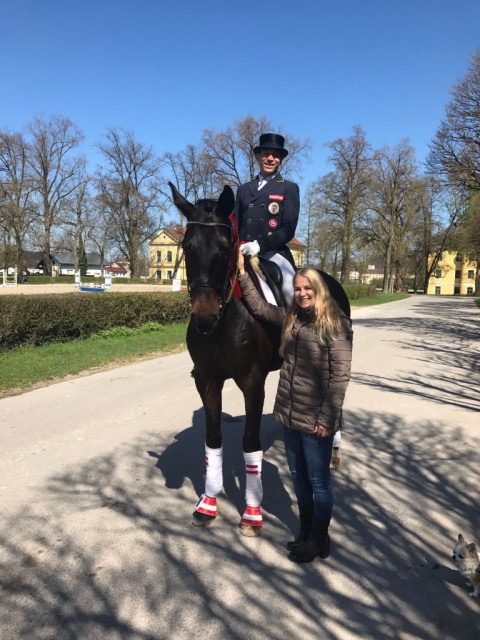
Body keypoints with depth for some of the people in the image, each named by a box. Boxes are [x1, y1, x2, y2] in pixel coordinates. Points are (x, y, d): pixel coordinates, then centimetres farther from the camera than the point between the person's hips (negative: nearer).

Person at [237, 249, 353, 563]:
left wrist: (327, 418, -18)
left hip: (315, 420, -7)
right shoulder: (291, 318, 6)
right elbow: (258, 306, 18)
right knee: (299, 477, 20)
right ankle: (306, 532, 40)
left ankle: (319, 540, 30)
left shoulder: (336, 325, -14)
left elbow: (340, 377, -16)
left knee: (319, 480, 10)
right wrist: (243, 272, 11)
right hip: (289, 415, 7)